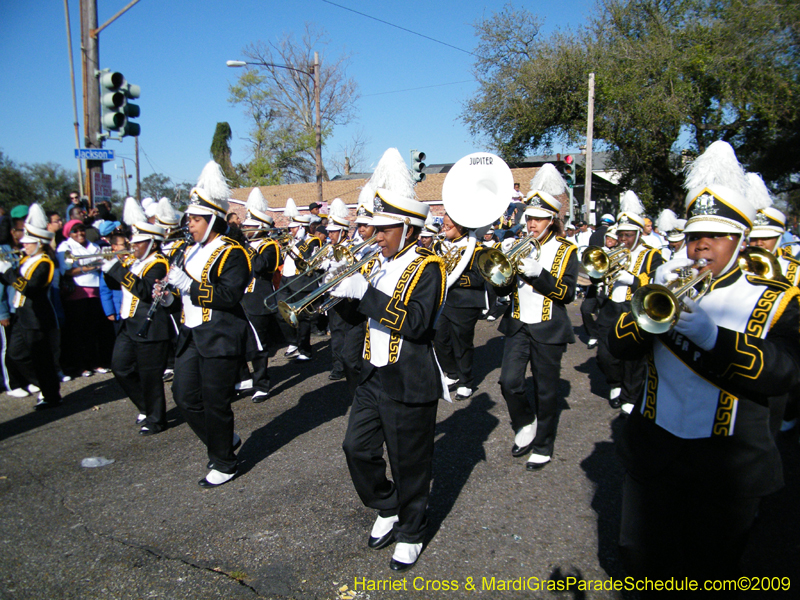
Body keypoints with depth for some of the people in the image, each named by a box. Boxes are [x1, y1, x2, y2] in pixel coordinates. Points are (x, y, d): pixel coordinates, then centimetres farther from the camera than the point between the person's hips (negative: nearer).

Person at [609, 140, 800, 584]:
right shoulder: (666, 286, 4)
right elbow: (619, 345, -7)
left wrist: (712, 336, -33)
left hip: (728, 466, -2)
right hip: (653, 452, 2)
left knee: (708, 577, 14)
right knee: (640, 559, 16)